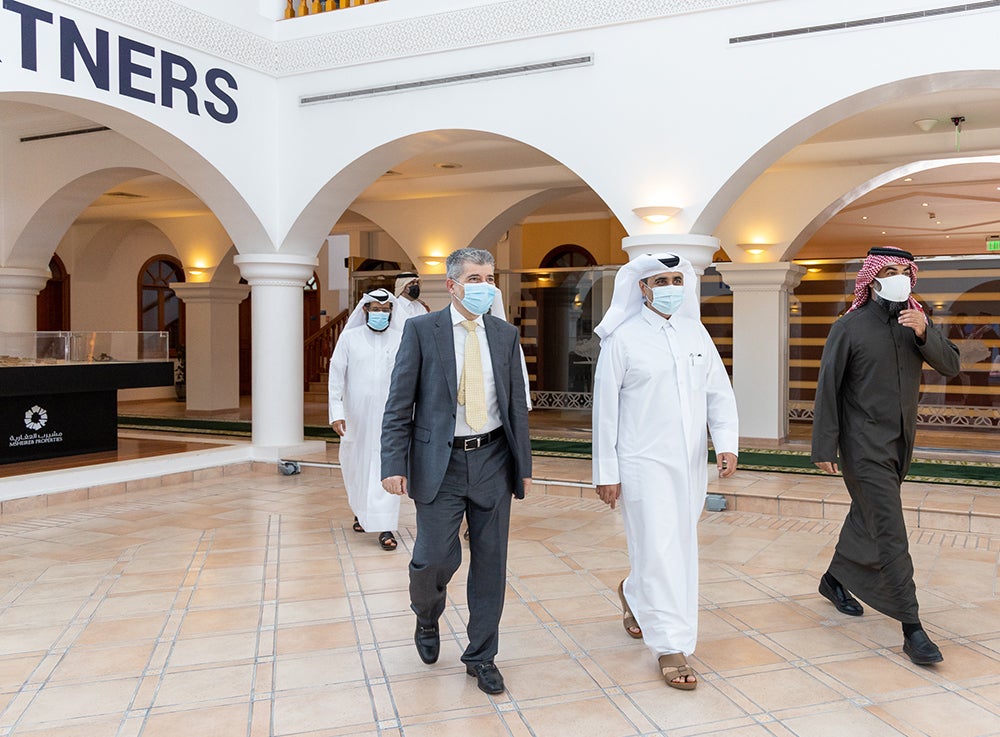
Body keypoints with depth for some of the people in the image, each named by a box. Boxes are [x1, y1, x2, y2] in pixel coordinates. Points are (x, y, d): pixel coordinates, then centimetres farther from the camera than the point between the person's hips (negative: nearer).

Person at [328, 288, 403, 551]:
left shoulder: (401, 339, 2)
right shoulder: (349, 337, 2)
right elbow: (336, 376, 0)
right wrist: (336, 411, -8)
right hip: (357, 415, 1)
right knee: (356, 467, 14)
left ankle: (386, 527, -2)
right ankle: (360, 512, 38)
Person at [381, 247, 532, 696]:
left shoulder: (505, 335, 8)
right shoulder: (421, 330, -2)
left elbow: (517, 404, 11)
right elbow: (399, 403, -4)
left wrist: (523, 465, 9)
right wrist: (394, 465, -11)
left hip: (492, 461, 3)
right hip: (439, 462, -3)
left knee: (490, 562, 7)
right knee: (435, 558, -3)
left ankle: (481, 656, 24)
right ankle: (427, 617, 32)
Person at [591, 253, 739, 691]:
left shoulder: (696, 333, 8)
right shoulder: (622, 339, -6)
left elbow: (719, 392, 9)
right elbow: (605, 408, -5)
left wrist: (727, 443, -6)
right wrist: (605, 471, -6)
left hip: (691, 462, 6)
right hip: (644, 462, -5)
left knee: (680, 544, 16)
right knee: (659, 551, -4)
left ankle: (633, 595, 43)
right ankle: (671, 647, 7)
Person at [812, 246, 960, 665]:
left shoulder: (916, 320, 6)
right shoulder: (850, 327, -10)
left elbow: (951, 367, 0)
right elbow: (827, 389, -10)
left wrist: (924, 333, -18)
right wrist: (824, 448, -12)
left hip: (901, 443, 6)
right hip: (864, 446, -6)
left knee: (866, 518, 19)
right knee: (889, 533, -9)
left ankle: (834, 580, 40)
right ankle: (912, 629, -7)